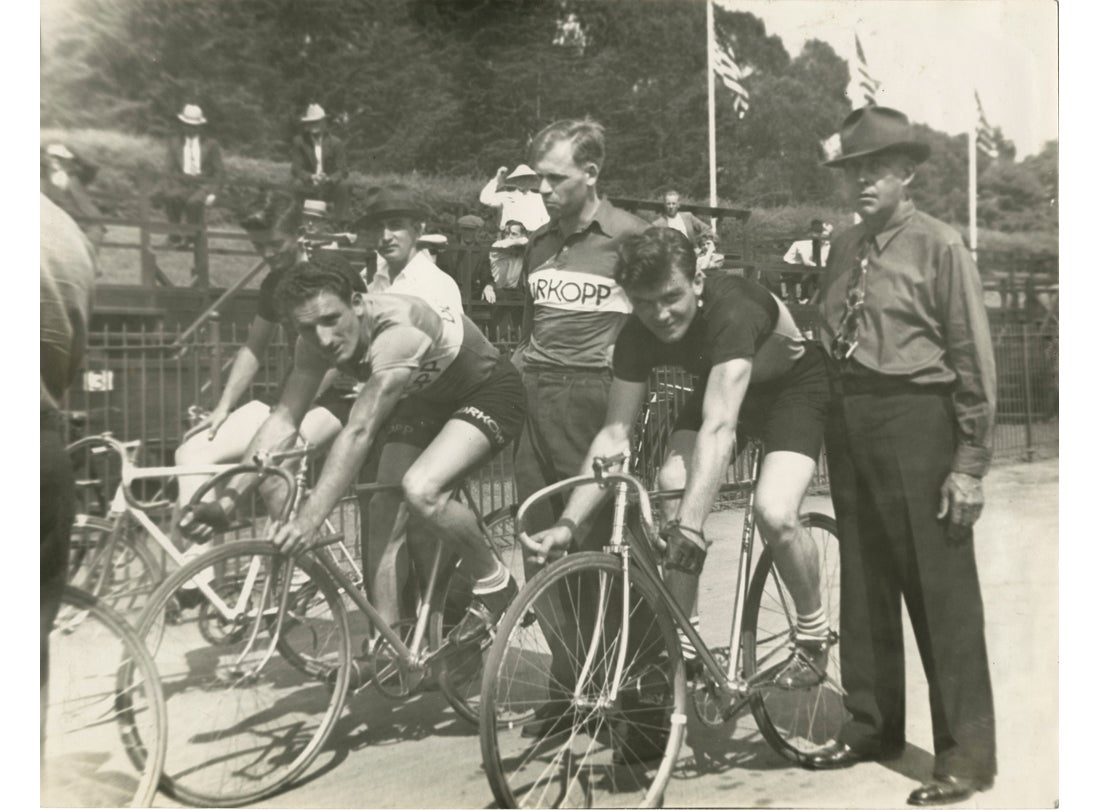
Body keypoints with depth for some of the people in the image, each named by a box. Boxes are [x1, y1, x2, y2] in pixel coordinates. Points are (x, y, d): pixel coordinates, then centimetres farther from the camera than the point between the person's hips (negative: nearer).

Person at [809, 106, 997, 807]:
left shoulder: (938, 245, -6)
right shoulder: (844, 249, 13)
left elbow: (973, 356, -8)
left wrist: (971, 462, -11)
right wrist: (836, 428, 10)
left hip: (917, 421, -6)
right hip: (850, 423, 6)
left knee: (943, 593, 0)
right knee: (864, 585, 14)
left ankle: (966, 754, 13)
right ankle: (872, 724, 29)